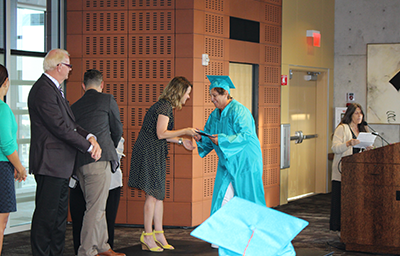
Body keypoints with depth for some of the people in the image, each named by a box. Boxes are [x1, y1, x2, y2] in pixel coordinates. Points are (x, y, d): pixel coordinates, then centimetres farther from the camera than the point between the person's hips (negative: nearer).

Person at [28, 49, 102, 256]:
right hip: (50, 163, -11)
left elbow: (69, 123, 16)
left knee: (60, 213, 15)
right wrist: (89, 146, -12)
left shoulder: (54, 89, 17)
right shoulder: (44, 90, -17)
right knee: (46, 213, -7)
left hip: (61, 164, 11)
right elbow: (60, 128, -20)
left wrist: (90, 137, -1)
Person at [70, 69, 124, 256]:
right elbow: (117, 129, 13)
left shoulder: (74, 106, 18)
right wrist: (112, 148, 32)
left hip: (78, 163, 6)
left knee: (97, 206, 15)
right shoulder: (107, 100, 5)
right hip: (99, 160, -6)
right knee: (96, 208, -5)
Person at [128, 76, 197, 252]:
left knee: (158, 194, 10)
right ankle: (147, 236, 1)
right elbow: (161, 134, -22)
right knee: (153, 194, -5)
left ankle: (159, 234, 14)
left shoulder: (165, 106, 17)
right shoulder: (165, 107, -14)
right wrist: (185, 131, -14)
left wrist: (181, 141, 19)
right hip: (149, 153, -10)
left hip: (155, 155, 10)